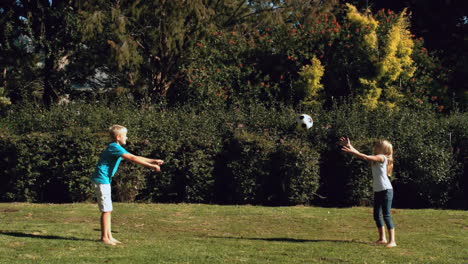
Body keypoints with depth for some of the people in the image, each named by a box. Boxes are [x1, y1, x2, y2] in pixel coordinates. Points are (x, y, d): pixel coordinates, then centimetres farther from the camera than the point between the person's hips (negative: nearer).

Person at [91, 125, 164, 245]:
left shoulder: (117, 148, 15)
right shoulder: (114, 147, -16)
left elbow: (134, 158, 18)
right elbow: (133, 159, -22)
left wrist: (153, 161, 13)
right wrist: (151, 166, -22)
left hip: (105, 181, 10)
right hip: (101, 180, -10)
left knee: (108, 210, 12)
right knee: (106, 210, -6)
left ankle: (108, 236, 16)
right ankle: (104, 237, 1)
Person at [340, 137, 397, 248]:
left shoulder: (382, 158, -10)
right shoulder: (375, 158, 14)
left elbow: (365, 157, -21)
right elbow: (360, 155, 12)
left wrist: (351, 151, -23)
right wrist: (350, 146, 7)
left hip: (386, 190, -9)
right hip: (377, 191, 9)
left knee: (386, 215, -10)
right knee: (377, 215, 11)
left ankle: (392, 241, -9)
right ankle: (382, 239, 21)